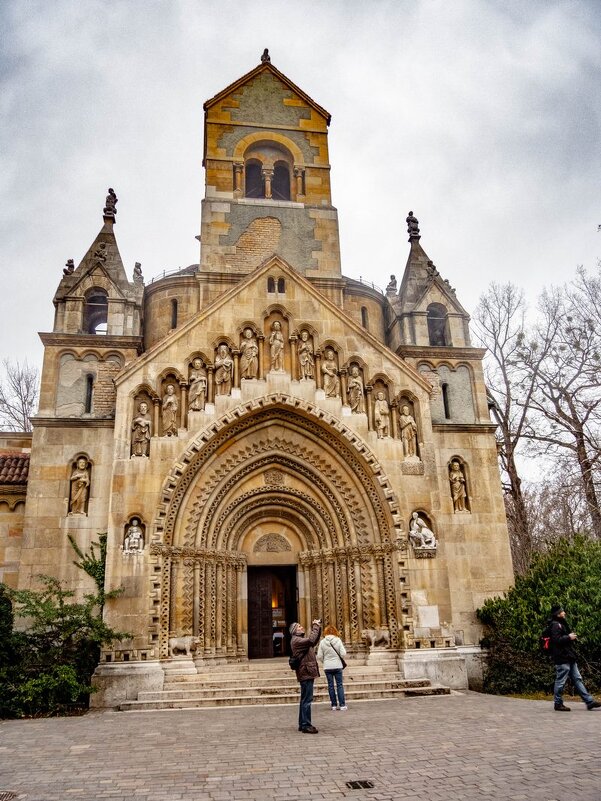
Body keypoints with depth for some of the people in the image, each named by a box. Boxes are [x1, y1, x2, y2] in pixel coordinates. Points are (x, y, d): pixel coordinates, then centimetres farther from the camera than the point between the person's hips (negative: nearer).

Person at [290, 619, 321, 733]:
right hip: (305, 672, -11)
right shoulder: (296, 640, -12)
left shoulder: (301, 640, 20)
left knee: (305, 699, 15)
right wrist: (315, 626, -18)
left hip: (307, 673, 11)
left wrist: (318, 628, 13)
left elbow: (314, 640, 26)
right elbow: (311, 640, -27)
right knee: (307, 699, -9)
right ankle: (306, 725, -6)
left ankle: (302, 724, 22)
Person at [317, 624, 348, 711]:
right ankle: (342, 705, 5)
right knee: (339, 685, 7)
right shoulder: (338, 640, -8)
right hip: (337, 666, -1)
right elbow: (343, 654, -11)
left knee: (330, 685, 9)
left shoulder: (322, 642, -5)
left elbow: (319, 656, -3)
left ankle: (334, 705, 11)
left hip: (327, 667, 1)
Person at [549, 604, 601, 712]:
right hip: (562, 659, -11)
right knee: (560, 681, -2)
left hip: (569, 658, 11)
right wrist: (569, 637, -16)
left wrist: (571, 637, 11)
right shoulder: (555, 625, -15)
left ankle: (589, 701, 15)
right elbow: (557, 640, -25)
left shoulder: (561, 624, 19)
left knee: (577, 679, 11)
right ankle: (558, 704, 6)